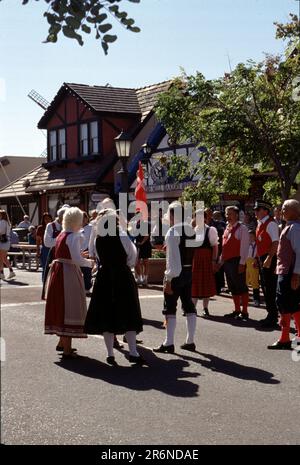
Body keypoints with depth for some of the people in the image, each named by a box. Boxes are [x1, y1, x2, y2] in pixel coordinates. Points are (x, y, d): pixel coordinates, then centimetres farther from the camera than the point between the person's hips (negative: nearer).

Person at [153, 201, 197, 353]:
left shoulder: (173, 231, -16)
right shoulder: (191, 230, 8)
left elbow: (173, 257, -20)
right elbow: (191, 252, 8)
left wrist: (168, 279, -19)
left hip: (176, 273, -8)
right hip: (189, 272, 8)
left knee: (170, 308, -1)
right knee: (189, 305, 12)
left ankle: (169, 343, 2)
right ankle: (190, 341, 17)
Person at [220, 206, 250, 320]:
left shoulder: (242, 228, -8)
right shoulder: (227, 228, 17)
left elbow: (244, 246, -14)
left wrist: (242, 263, -19)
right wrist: (221, 260, 18)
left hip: (237, 261, -8)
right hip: (227, 261, 8)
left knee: (241, 287, -4)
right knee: (233, 287, 13)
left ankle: (244, 312, 2)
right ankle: (237, 310, 21)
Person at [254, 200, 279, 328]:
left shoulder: (270, 224, -14)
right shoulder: (260, 224, 15)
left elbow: (275, 243, -21)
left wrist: (269, 258, -26)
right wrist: (258, 259, 19)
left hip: (269, 260, -10)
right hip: (262, 260, 10)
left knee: (270, 289, -7)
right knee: (265, 288, 16)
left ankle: (273, 319, -1)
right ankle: (271, 315, 27)